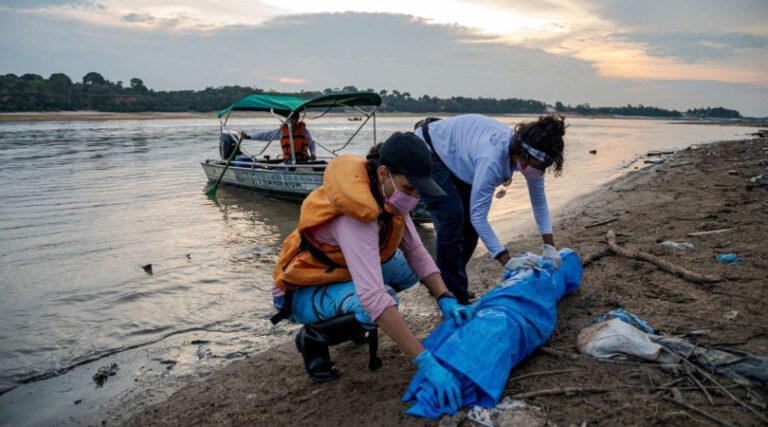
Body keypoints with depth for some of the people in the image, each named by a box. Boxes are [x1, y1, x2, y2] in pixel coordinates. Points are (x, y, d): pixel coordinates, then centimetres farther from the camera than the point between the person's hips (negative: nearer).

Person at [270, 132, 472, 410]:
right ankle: (313, 338, -3)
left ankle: (352, 317, 14)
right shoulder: (357, 214, -36)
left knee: (406, 268, -7)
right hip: (302, 293, -8)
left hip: (339, 273, 8)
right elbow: (374, 297, -44)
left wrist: (446, 300, -19)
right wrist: (426, 361, -43)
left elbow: (416, 253, -5)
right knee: (374, 309, -33)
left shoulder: (387, 194, -10)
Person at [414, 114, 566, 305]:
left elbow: (539, 202, -5)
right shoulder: (492, 158, -41)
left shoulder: (529, 156, -19)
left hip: (455, 158, 8)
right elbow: (478, 216, -36)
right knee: (452, 221, -17)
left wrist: (550, 247, -9)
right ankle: (453, 296, -5)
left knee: (469, 223, 5)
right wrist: (507, 261, -35)